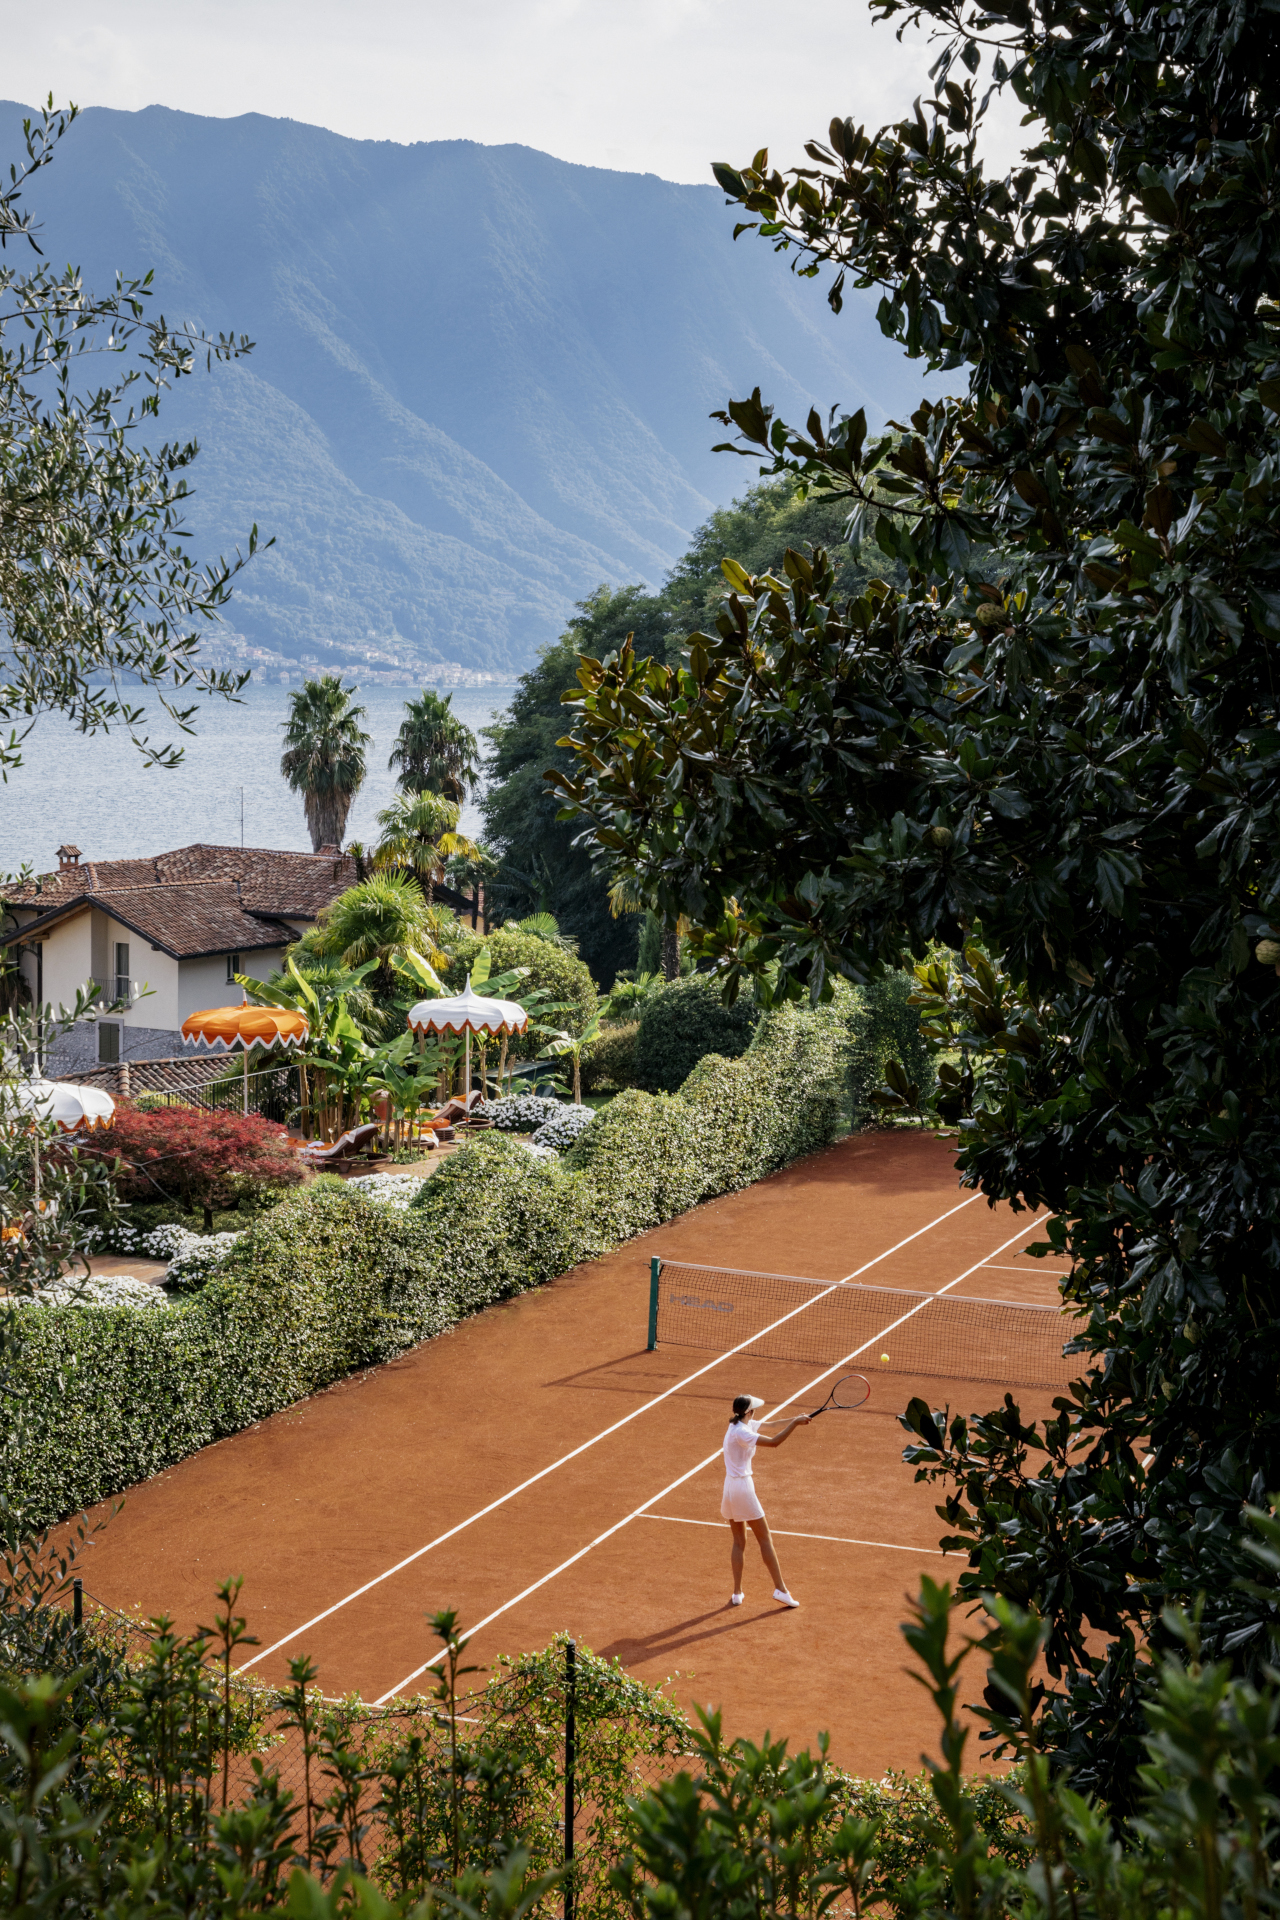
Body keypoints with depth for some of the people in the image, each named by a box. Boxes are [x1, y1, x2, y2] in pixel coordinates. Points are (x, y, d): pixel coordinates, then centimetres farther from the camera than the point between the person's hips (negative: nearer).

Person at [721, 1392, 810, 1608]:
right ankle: (780, 1589, 3)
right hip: (743, 1486, -9)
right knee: (764, 1539, 0)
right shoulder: (742, 1432, -20)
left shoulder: (742, 1426, 8)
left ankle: (737, 1593, 12)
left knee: (739, 1541, 12)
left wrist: (794, 1420, -2)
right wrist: (795, 1422, -21)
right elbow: (774, 1441, -27)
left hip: (731, 1485, 9)